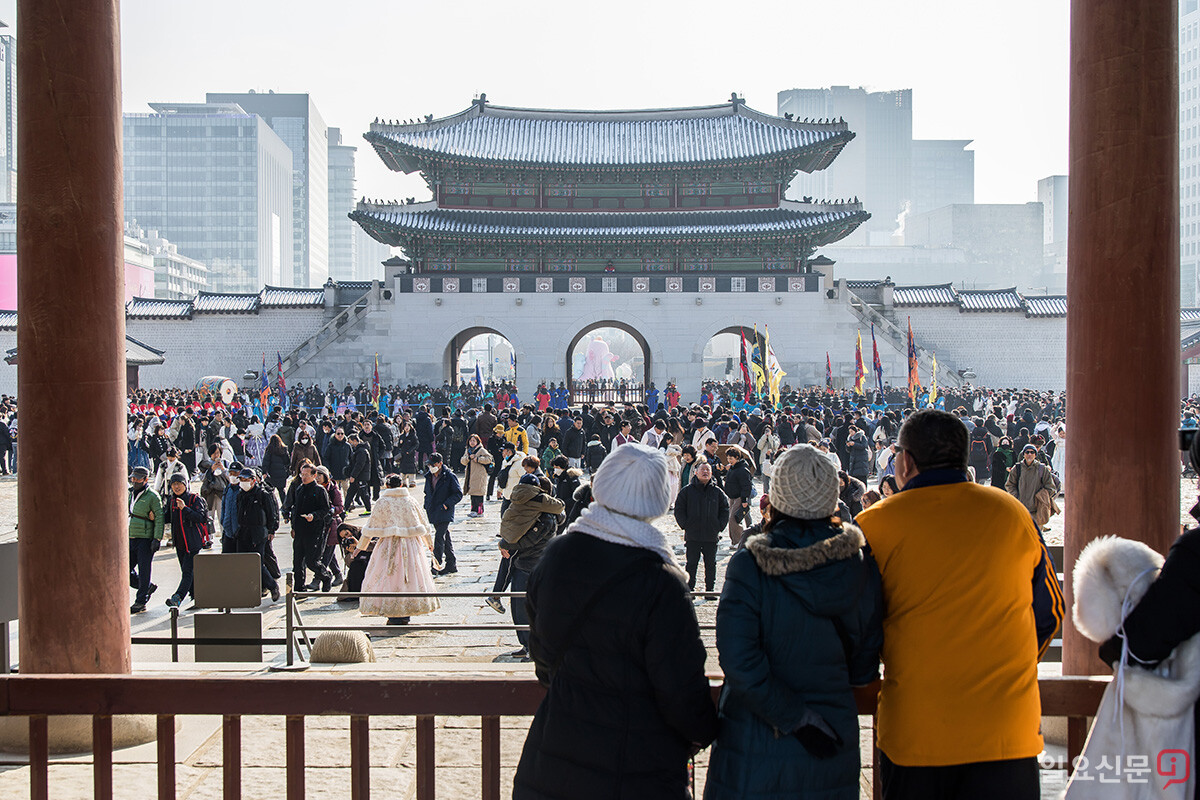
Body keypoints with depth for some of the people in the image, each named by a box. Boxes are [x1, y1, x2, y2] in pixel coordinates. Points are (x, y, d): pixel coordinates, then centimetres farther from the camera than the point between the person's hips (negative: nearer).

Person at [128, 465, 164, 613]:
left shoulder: (152, 496, -6)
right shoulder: (129, 494, 14)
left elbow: (159, 518, -9)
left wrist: (157, 539, -15)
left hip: (145, 539, -7)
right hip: (130, 539, 7)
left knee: (143, 571, -2)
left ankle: (141, 602, 5)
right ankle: (148, 587, 24)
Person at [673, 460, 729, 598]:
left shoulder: (717, 492, 5)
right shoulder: (687, 491, 0)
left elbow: (725, 509, 10)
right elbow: (679, 509, 2)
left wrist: (720, 526, 0)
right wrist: (685, 525, -6)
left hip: (711, 536, 1)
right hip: (692, 536, -1)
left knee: (711, 564, 8)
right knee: (691, 563, 4)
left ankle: (710, 590, 19)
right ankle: (689, 590, 13)